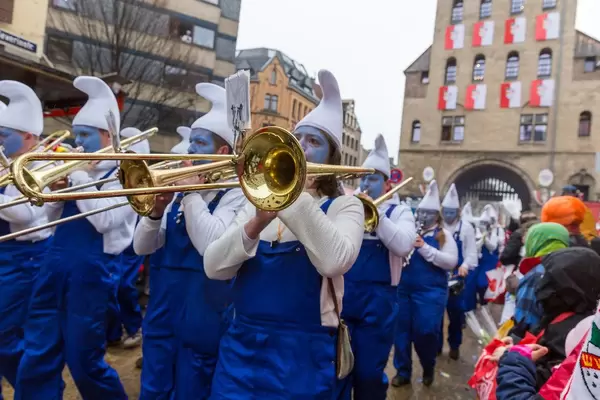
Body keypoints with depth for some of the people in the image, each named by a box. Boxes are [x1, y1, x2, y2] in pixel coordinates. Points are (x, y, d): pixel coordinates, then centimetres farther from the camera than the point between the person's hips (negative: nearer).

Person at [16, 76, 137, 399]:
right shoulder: (79, 170, 13)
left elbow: (104, 220, -19)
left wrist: (78, 177, -13)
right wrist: (58, 191, -2)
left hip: (90, 275, -6)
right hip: (54, 270, 7)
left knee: (84, 364, 5)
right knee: (35, 364, 11)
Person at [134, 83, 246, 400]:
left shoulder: (235, 194, -10)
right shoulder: (180, 191, 8)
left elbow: (211, 246, -26)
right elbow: (141, 247, 6)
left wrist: (193, 193, -19)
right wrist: (156, 211, -13)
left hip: (202, 316, -6)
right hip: (161, 311, 6)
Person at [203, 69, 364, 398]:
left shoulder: (344, 207, -3)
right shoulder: (258, 201, 7)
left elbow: (336, 261, -25)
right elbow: (213, 268, -5)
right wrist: (256, 224, -22)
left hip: (300, 354, -3)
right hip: (241, 347, 4)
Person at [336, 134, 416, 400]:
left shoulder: (399, 211, 2)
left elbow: (404, 246, -16)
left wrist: (375, 211, -20)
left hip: (376, 300, -2)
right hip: (342, 298, 3)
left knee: (369, 373, 9)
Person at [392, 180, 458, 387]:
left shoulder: (443, 235, 0)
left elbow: (451, 262, -11)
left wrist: (425, 248, -19)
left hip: (431, 292, -3)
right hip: (404, 289, 3)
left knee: (426, 332, -1)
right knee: (402, 330, 7)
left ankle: (428, 368, 27)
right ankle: (402, 371, 23)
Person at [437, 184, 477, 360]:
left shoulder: (466, 228, -2)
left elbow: (471, 252, -4)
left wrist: (465, 266, -21)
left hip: (457, 275, -1)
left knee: (456, 311, 6)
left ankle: (455, 345, 23)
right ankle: (436, 344, 21)